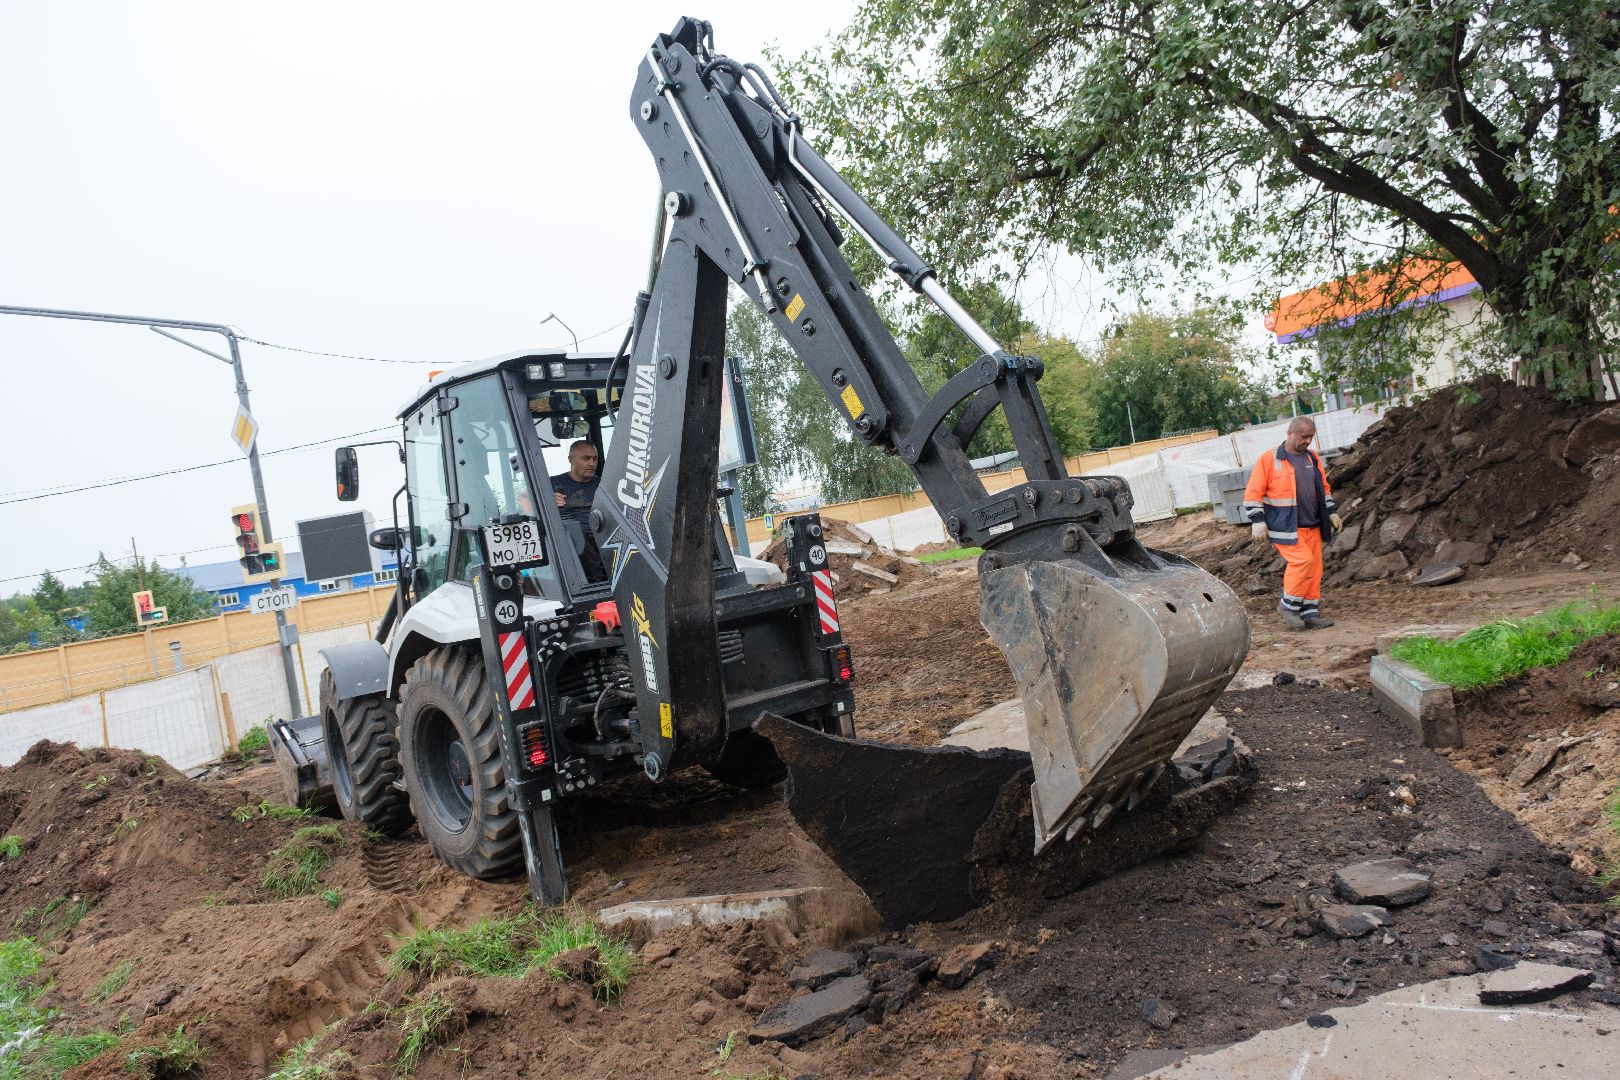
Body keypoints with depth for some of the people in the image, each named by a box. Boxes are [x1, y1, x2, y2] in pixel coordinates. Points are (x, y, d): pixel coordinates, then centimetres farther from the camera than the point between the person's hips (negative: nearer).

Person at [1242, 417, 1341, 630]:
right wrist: (1258, 521, -13)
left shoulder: (1312, 458, 14)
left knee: (1314, 567, 4)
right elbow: (1253, 493, -8)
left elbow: (1324, 488, 25)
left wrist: (1331, 512, 18)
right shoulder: (1269, 460, -6)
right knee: (1302, 560, -18)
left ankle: (1310, 613, 12)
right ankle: (1288, 605, -2)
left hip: (1312, 526, 7)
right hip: (1285, 527, -6)